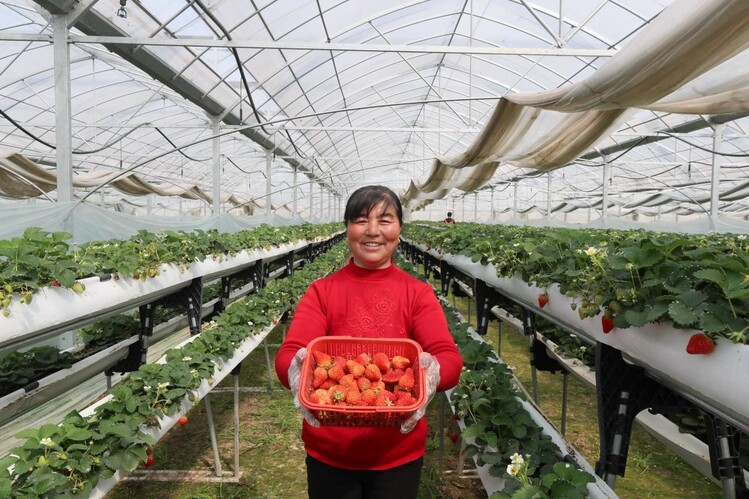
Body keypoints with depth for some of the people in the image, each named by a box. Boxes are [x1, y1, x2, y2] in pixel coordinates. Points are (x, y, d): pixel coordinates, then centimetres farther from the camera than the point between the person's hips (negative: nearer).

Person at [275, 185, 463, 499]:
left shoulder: (418, 294, -5)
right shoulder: (321, 292, -6)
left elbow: (450, 358, -17)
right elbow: (287, 355, -17)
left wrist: (432, 373, -39)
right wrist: (297, 369, -40)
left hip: (399, 455, 1)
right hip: (328, 453, 0)